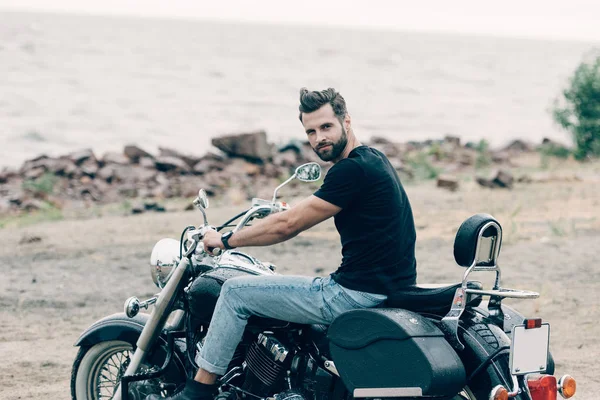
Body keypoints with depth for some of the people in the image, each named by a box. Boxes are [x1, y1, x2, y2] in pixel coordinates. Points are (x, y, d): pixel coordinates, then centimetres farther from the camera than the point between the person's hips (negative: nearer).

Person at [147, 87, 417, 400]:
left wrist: (226, 240, -3)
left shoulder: (352, 170, -17)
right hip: (387, 287, 10)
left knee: (236, 292, -2)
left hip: (358, 293, -10)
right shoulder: (371, 160, 13)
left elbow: (288, 225, -14)